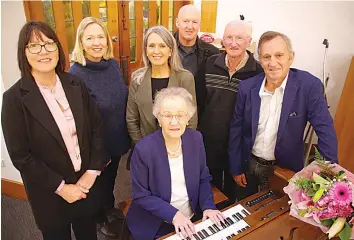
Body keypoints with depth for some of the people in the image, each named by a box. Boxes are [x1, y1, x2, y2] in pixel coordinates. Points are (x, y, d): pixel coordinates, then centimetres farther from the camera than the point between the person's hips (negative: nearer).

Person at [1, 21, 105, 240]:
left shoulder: (76, 85, -5)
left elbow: (96, 127, 0)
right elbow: (20, 156, -14)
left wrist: (92, 171, -7)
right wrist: (60, 187, -14)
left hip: (87, 183, 3)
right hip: (50, 195, -3)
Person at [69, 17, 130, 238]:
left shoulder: (113, 64, -5)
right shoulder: (76, 75, -23)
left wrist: (127, 135, 9)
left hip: (117, 140, 5)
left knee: (111, 178, 27)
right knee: (100, 182, 19)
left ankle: (110, 207, 55)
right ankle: (101, 219, 47)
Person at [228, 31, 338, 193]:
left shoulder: (309, 85, -17)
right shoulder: (247, 87, -11)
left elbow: (325, 130, -14)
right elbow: (236, 129, -3)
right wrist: (236, 168, 1)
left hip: (286, 170, -2)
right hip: (249, 165, 2)